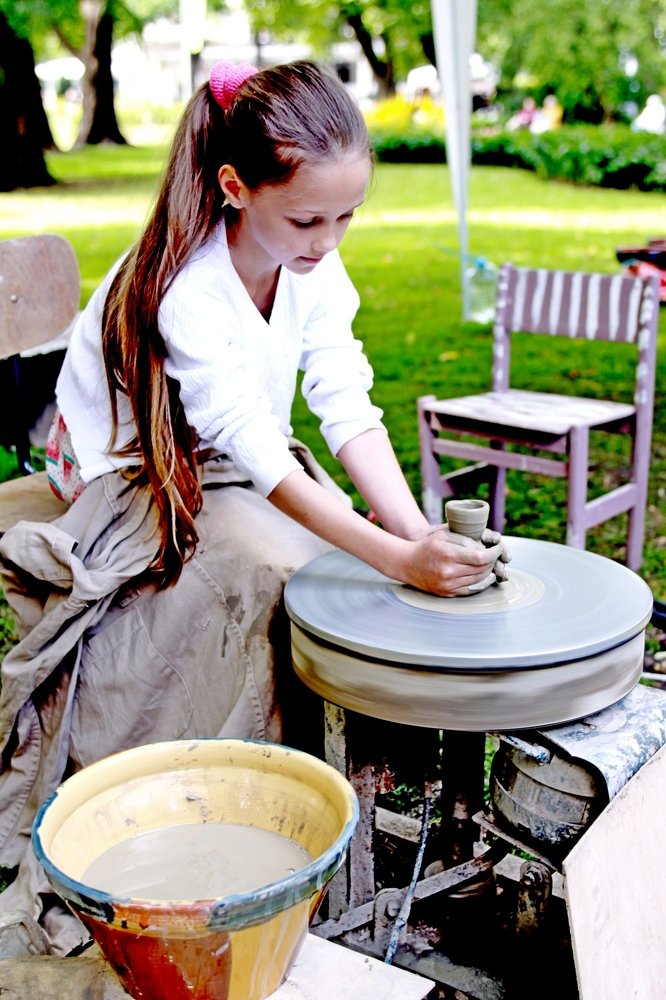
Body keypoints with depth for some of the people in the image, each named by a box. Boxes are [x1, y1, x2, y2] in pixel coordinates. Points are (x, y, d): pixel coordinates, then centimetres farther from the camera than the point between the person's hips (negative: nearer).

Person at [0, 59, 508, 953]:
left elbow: (350, 411, -17)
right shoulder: (183, 289, -31)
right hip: (131, 478, -6)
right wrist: (397, 556, -42)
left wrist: (420, 531, -32)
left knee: (354, 565, -15)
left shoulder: (316, 267, -10)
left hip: (240, 472, 6)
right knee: (272, 569, -28)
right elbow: (260, 457, -36)